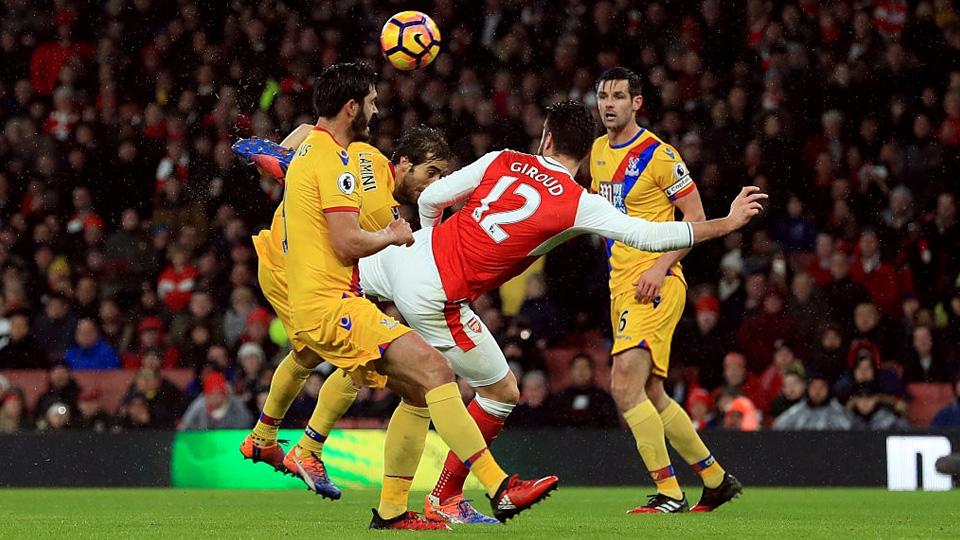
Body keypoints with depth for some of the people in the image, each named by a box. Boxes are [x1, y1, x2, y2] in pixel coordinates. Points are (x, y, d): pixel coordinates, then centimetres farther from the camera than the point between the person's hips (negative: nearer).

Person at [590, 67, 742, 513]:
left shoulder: (658, 154, -10)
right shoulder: (598, 151, 13)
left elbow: (696, 217, -10)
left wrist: (661, 267, -18)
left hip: (654, 286, -9)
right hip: (620, 286, 9)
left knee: (625, 385, -20)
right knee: (651, 395, 13)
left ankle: (669, 493, -15)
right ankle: (716, 479, 26)